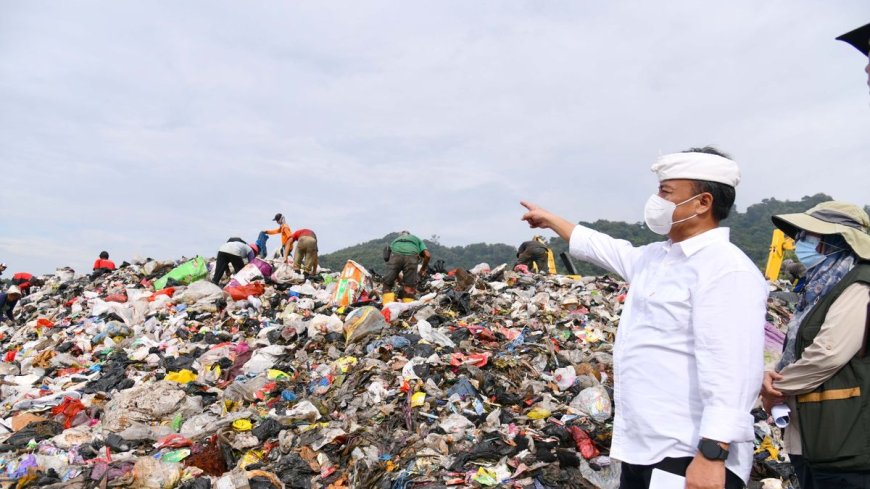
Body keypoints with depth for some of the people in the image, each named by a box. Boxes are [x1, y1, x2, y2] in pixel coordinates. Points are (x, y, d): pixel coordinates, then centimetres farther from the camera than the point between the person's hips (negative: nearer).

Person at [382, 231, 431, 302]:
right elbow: (427, 255, 22)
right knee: (409, 288, 5)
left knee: (387, 284, 11)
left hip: (395, 255, 1)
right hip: (411, 255, -1)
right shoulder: (417, 239, 39)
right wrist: (422, 270, 37)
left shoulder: (395, 240, 42)